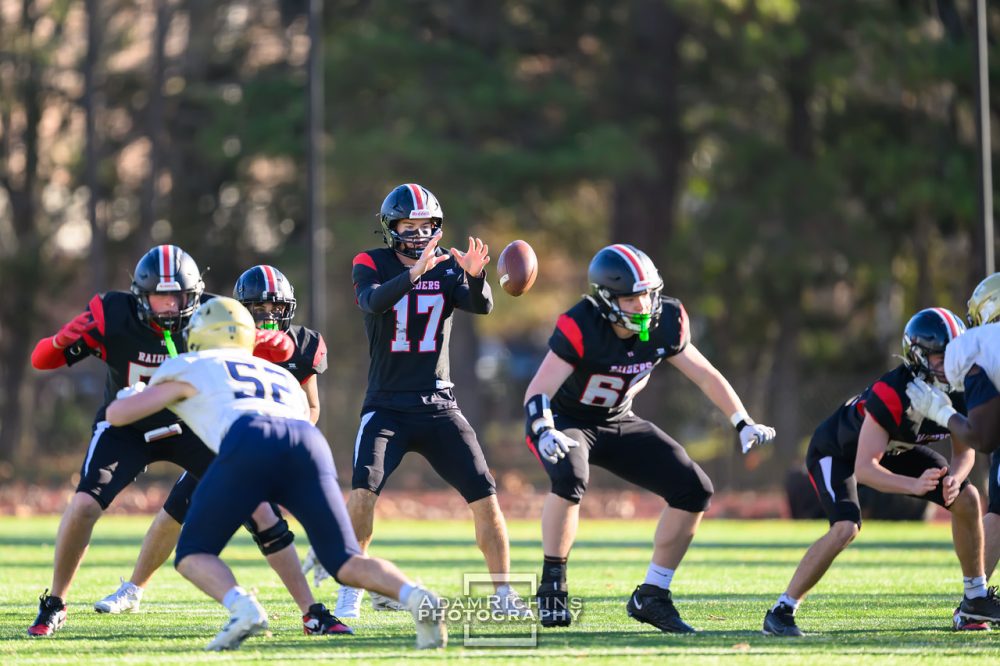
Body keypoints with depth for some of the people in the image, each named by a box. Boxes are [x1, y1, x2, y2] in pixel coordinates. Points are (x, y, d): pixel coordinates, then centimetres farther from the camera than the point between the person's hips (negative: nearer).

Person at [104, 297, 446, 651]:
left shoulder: (190, 370, 30)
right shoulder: (284, 377, 41)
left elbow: (116, 414, 34)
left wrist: (143, 396, 57)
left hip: (249, 444, -4)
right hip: (308, 444, 4)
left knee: (193, 555, 11)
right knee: (347, 564, 7)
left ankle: (242, 606, -21)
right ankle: (416, 598, -23)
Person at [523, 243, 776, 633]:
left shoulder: (664, 326, -12)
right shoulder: (581, 328, -29)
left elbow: (706, 376, 2)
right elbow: (538, 392, -32)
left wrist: (744, 424, -2)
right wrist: (545, 432, -51)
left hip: (618, 424, 6)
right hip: (566, 421, -6)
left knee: (694, 490, -6)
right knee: (571, 477, -38)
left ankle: (651, 597, 4)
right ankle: (552, 586, -22)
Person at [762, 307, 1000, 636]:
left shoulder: (960, 391, -21)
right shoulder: (890, 395, -41)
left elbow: (964, 451, -8)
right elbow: (864, 469, -40)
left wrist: (954, 479, -30)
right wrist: (914, 485, -54)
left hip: (894, 448, 7)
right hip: (837, 450, -7)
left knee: (967, 499, -1)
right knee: (846, 528, -30)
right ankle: (781, 611, -19)